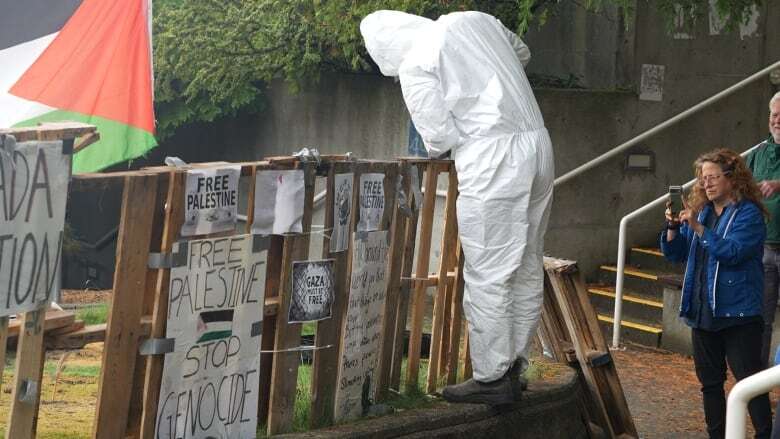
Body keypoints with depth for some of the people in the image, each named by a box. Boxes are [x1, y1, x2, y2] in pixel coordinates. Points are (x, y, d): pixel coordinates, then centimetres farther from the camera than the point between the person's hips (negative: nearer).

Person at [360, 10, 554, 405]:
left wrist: (440, 148, 15)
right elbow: (522, 53, 33)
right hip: (537, 142, 8)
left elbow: (439, 137, -7)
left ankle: (491, 379, 3)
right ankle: (514, 365, 21)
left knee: (487, 276, -1)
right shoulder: (475, 19, 14)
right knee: (527, 269, 13)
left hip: (491, 160, -8)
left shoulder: (414, 65, -5)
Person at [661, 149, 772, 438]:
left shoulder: (748, 214, -9)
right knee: (710, 382, 14)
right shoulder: (701, 212, 10)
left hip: (737, 314, -7)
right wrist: (673, 228, -6)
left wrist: (697, 227, -25)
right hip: (702, 313, 7)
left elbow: (732, 251, -23)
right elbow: (676, 254, 12)